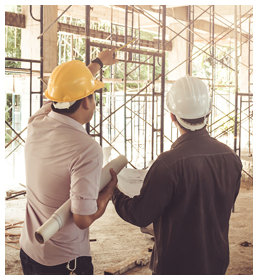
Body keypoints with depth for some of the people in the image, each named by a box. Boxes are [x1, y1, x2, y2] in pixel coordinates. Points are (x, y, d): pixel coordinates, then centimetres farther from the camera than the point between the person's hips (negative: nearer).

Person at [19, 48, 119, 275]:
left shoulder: (36, 126, -7)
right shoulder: (87, 150, -27)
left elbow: (66, 93, 13)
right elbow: (84, 218, -26)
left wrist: (99, 62, 29)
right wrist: (110, 188, -7)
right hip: (64, 261, -6)